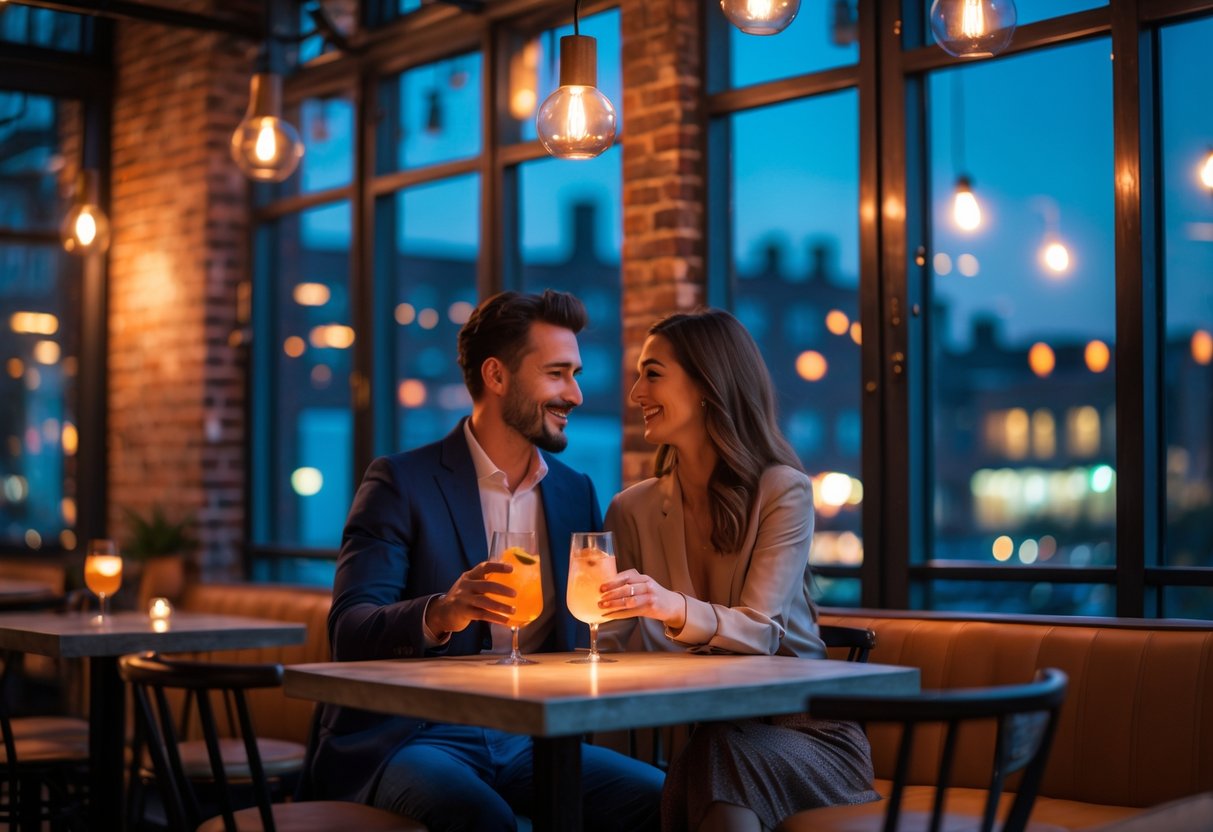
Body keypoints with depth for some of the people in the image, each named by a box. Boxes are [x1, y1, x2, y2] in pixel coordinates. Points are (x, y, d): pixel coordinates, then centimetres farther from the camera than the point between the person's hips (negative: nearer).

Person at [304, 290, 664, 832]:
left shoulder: (577, 493, 15)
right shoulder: (401, 482, -2)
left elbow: (588, 631, 16)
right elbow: (348, 631, -12)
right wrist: (440, 613, -31)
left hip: (527, 740, 5)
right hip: (406, 739, -5)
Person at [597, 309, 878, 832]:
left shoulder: (784, 491, -8)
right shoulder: (632, 510, 5)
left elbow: (760, 631, -20)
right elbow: (607, 637, 0)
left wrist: (677, 608, -40)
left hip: (804, 728, -2)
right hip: (701, 728, 3)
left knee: (722, 757, -36)